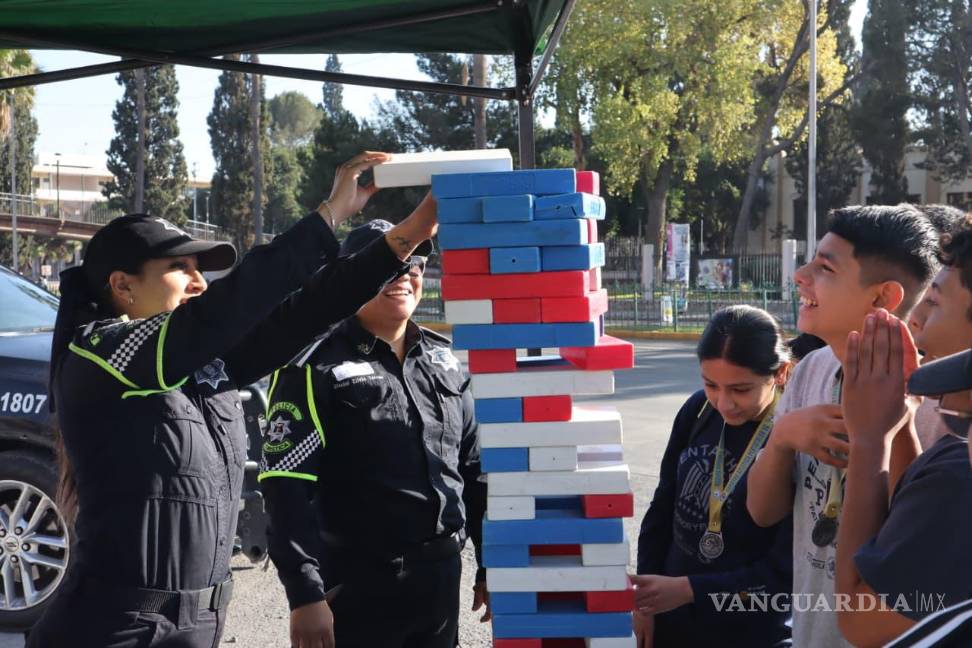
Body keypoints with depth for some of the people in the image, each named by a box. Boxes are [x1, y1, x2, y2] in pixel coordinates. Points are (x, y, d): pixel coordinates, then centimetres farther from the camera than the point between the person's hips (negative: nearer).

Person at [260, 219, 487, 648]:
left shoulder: (444, 360, 12)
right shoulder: (317, 367, -8)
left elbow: (473, 467, 18)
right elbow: (288, 486, -14)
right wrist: (305, 594, -19)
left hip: (441, 577, 6)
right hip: (358, 586, -6)